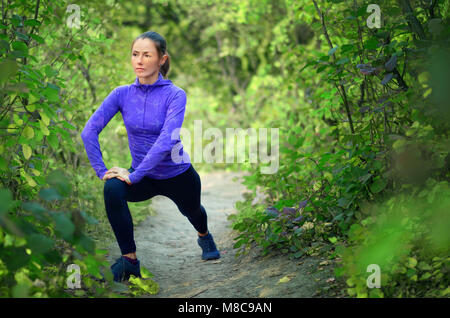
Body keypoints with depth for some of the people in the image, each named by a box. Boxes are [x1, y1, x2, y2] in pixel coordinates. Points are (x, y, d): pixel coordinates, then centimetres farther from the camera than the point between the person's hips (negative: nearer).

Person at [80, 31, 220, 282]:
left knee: (191, 211, 27)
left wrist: (134, 175, -35)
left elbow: (166, 141, -32)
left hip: (178, 175, -2)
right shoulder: (123, 94, -11)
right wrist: (102, 171, -21)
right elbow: (90, 131, -13)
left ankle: (205, 236, 66)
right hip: (143, 176, 2)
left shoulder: (175, 95, -22)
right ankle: (130, 260, -18)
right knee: (113, 189, -30)